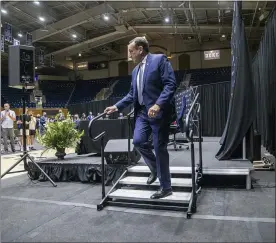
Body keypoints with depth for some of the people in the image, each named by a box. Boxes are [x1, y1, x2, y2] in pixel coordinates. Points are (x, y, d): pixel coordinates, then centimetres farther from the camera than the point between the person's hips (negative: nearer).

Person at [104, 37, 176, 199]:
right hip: (142, 112, 7)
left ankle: (166, 187, 12)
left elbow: (171, 84, -14)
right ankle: (155, 169, 20)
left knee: (160, 148, -3)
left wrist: (158, 105, -26)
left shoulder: (160, 59, -4)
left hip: (159, 111, -7)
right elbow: (132, 94, 22)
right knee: (138, 141, -8)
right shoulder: (135, 71, 19)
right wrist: (117, 107, 12)